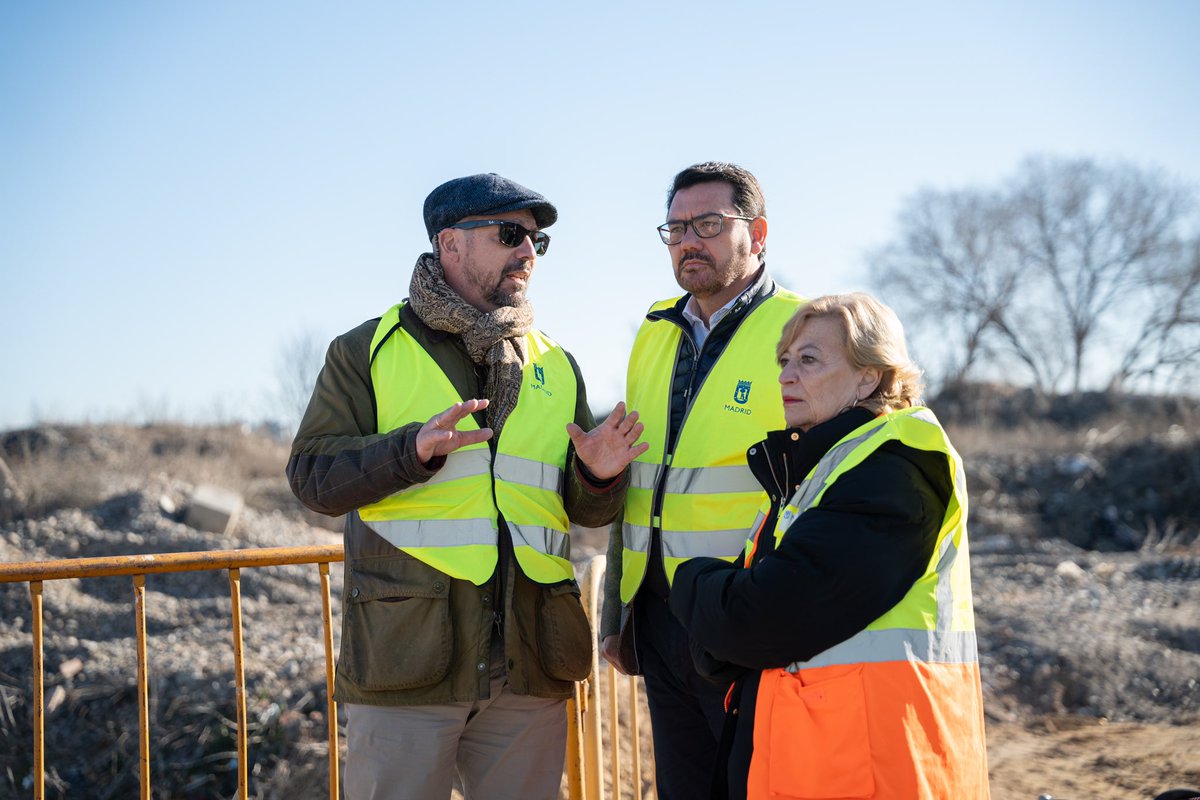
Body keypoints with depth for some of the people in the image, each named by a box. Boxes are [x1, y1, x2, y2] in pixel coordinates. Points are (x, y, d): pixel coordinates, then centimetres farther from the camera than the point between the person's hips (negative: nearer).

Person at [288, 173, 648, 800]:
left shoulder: (555, 366, 17)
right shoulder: (369, 352, 5)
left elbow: (586, 511, 18)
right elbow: (312, 475, -4)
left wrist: (599, 474, -5)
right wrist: (413, 450, -19)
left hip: (529, 666, 4)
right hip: (406, 654, -4)